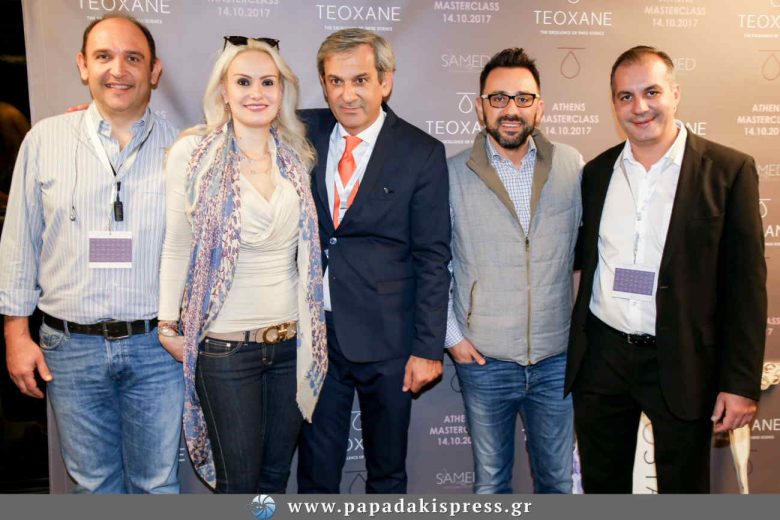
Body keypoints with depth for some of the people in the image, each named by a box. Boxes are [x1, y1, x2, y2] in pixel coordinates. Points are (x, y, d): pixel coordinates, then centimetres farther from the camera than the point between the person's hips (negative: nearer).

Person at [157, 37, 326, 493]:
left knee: (276, 476, 17)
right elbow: (177, 246, -2)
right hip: (225, 346, -3)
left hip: (293, 340, 4)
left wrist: (317, 324, 9)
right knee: (239, 482, 9)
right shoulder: (193, 152, -5)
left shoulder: (296, 157, 5)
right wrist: (169, 326, -2)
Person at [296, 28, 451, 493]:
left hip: (385, 337, -2)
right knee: (316, 468, 15)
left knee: (388, 471, 17)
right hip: (313, 330, 2)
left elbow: (433, 258, -6)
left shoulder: (422, 153, -6)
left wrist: (428, 348, -8)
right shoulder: (305, 133, 3)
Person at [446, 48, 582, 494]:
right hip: (483, 359, -1)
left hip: (558, 358, 1)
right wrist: (451, 335, -2)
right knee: (490, 480, 16)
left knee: (560, 479, 16)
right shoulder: (452, 174, -5)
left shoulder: (571, 165, -1)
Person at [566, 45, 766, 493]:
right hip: (602, 358, 3)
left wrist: (741, 382, -9)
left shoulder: (728, 170, -5)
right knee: (601, 488, 16)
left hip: (682, 365, -3)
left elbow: (746, 283, -7)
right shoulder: (596, 172, 6)